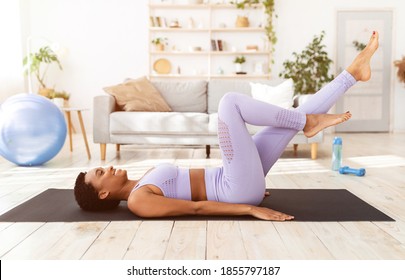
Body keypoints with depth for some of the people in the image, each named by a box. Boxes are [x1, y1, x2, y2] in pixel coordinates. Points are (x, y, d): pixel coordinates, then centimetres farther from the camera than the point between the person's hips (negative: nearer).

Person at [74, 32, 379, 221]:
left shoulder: (144, 181, 16)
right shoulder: (138, 201, -11)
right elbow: (195, 208, -20)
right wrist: (251, 209, -24)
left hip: (236, 182, 9)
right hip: (241, 191, -9)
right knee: (230, 101, -19)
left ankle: (354, 71, 14)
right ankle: (308, 122, -6)